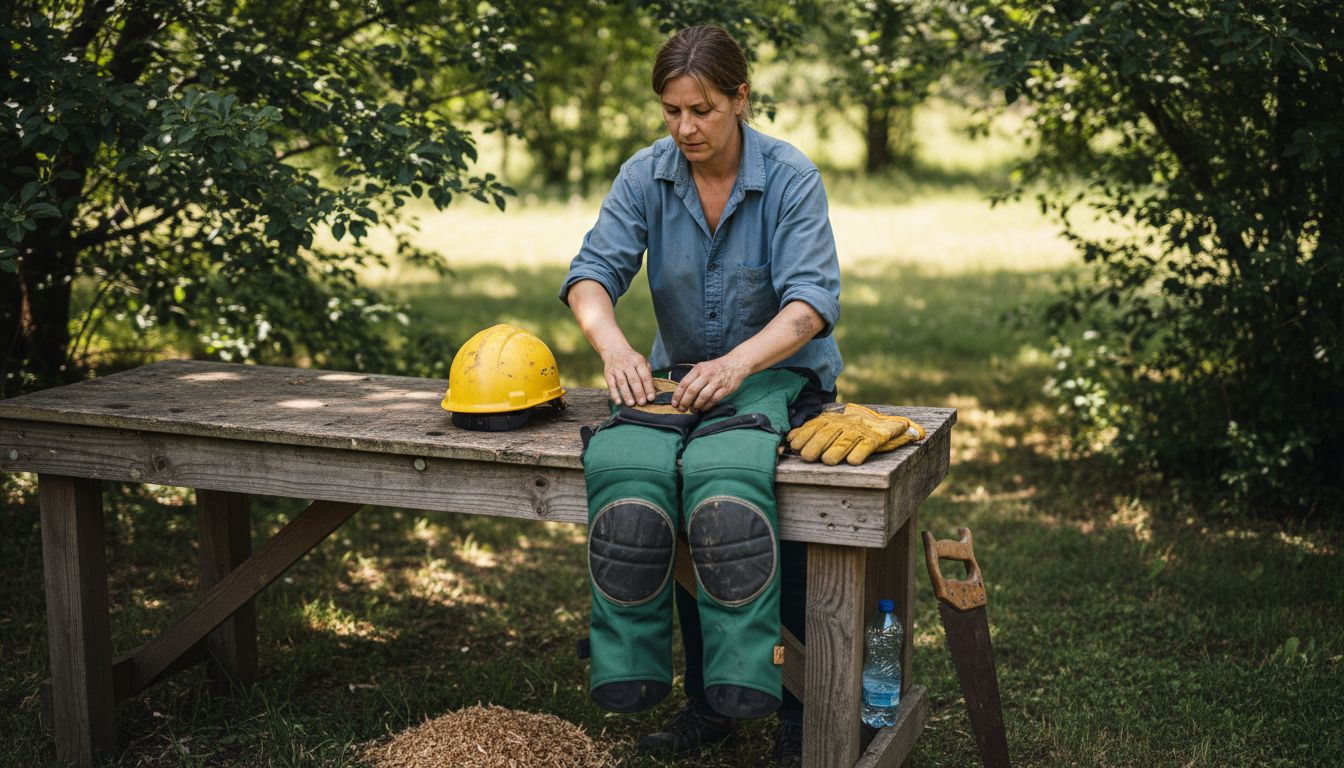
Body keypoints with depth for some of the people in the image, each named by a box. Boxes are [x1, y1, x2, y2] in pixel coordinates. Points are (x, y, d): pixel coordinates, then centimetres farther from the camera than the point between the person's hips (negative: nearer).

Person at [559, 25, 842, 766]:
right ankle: (709, 702, -10)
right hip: (680, 371, 4)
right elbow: (593, 270, -11)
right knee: (623, 461, -24)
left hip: (777, 368, -4)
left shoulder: (791, 178, -12)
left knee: (726, 479, -33)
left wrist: (738, 363, -38)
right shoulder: (645, 175, -2)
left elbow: (811, 300, -21)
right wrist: (613, 344, -32)